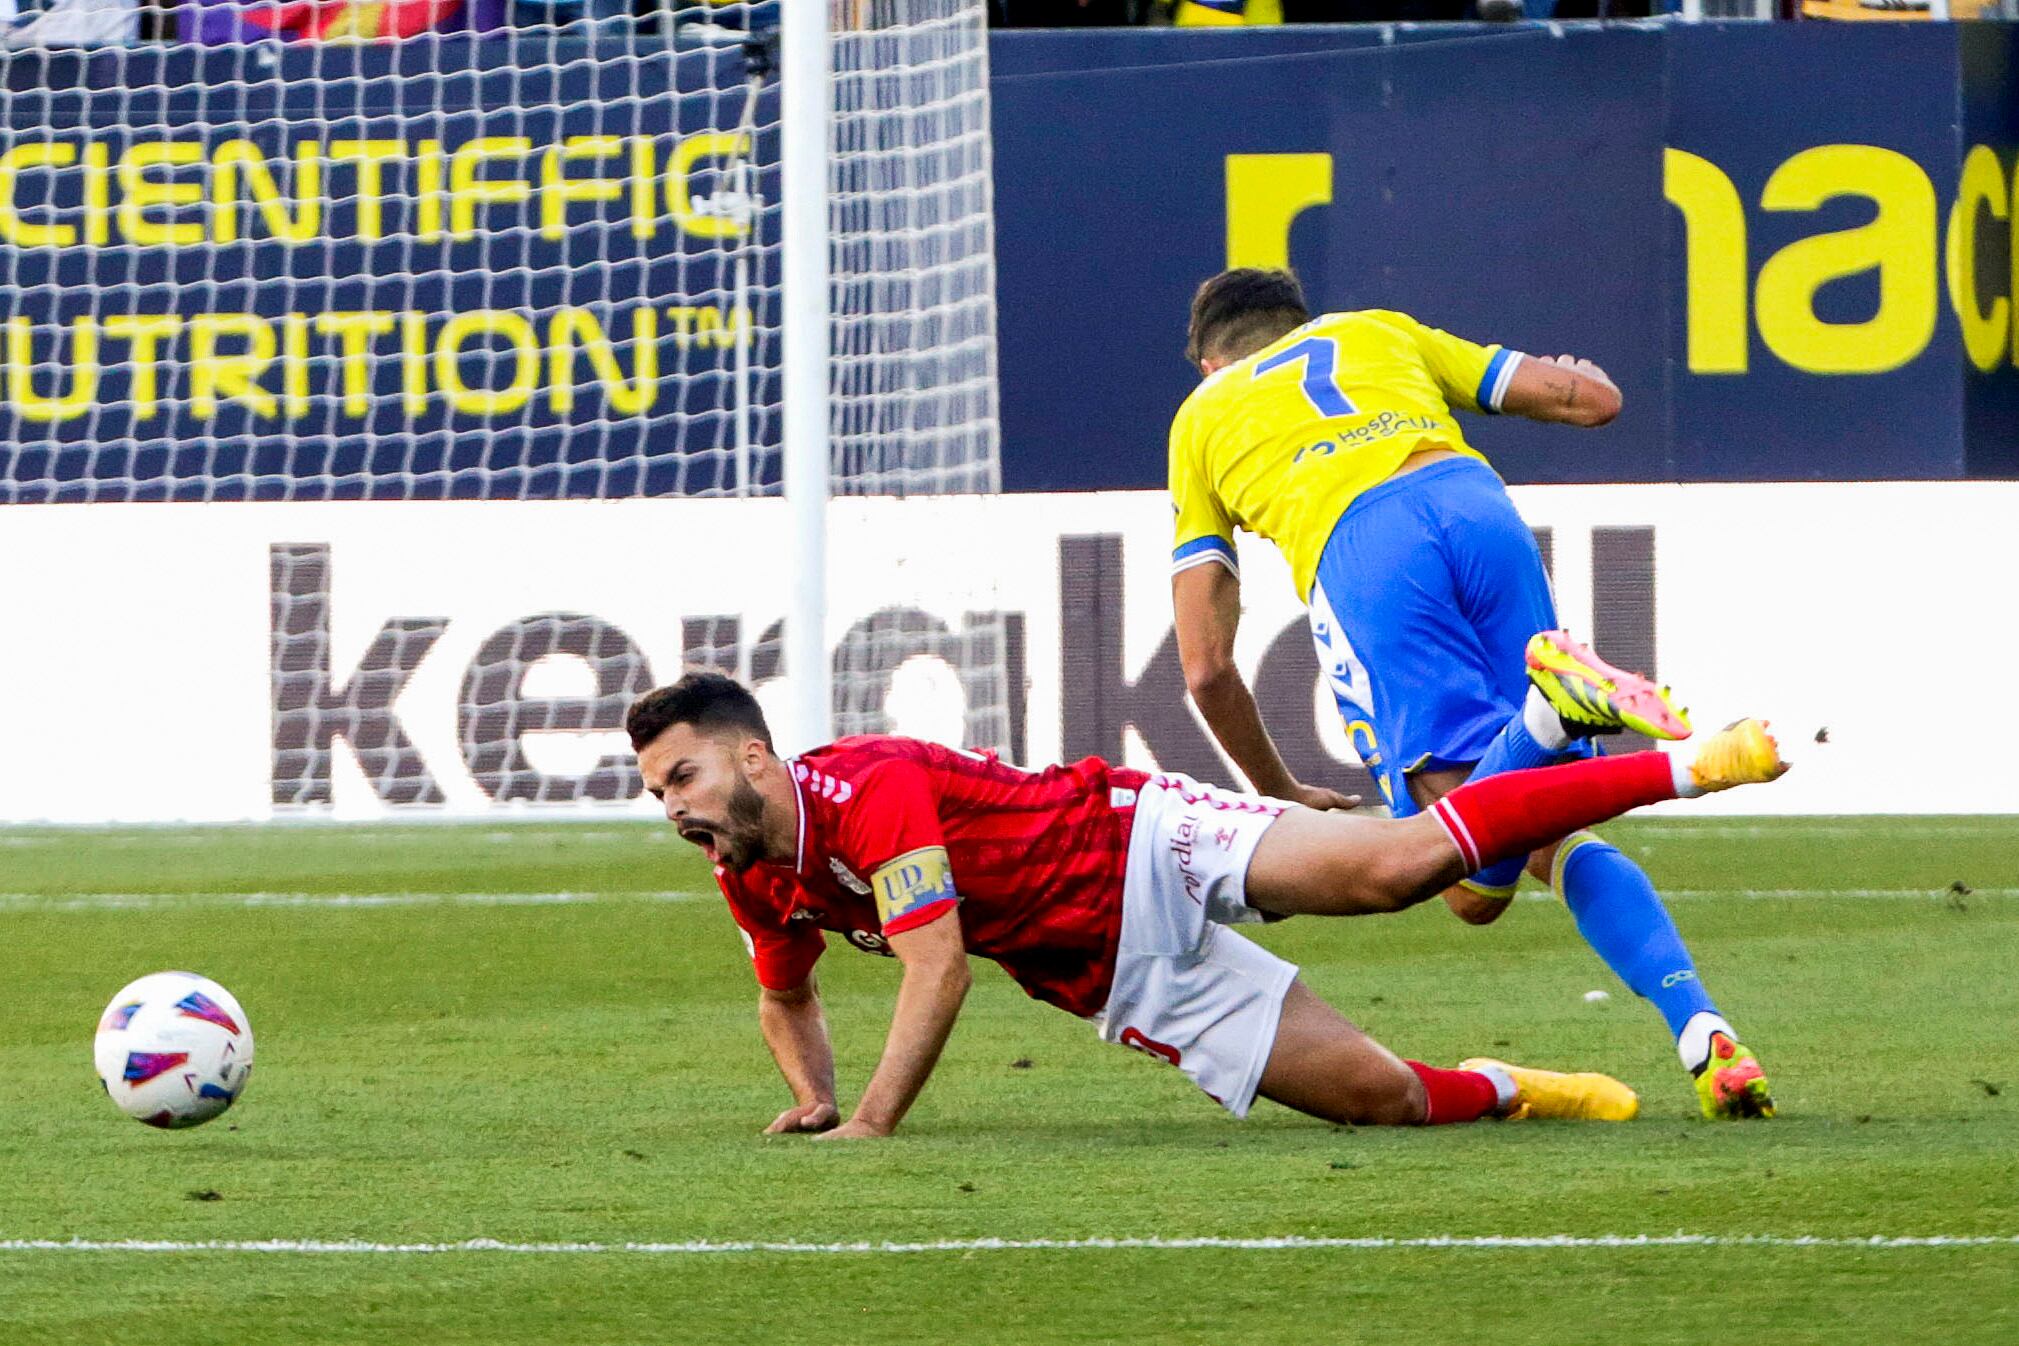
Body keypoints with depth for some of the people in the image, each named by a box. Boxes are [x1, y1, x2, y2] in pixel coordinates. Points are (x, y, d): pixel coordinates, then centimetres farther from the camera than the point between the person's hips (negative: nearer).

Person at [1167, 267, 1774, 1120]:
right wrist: (1575, 373, 57)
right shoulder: (1376, 333, 38)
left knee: (1477, 887, -10)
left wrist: (1280, 795, 41)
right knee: (1556, 843, 11)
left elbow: (1206, 667, 27)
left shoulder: (1200, 418, 33)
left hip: (1356, 554, -3)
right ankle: (1702, 1034, -12)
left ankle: (1549, 708, -40)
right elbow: (1594, 400, 32)